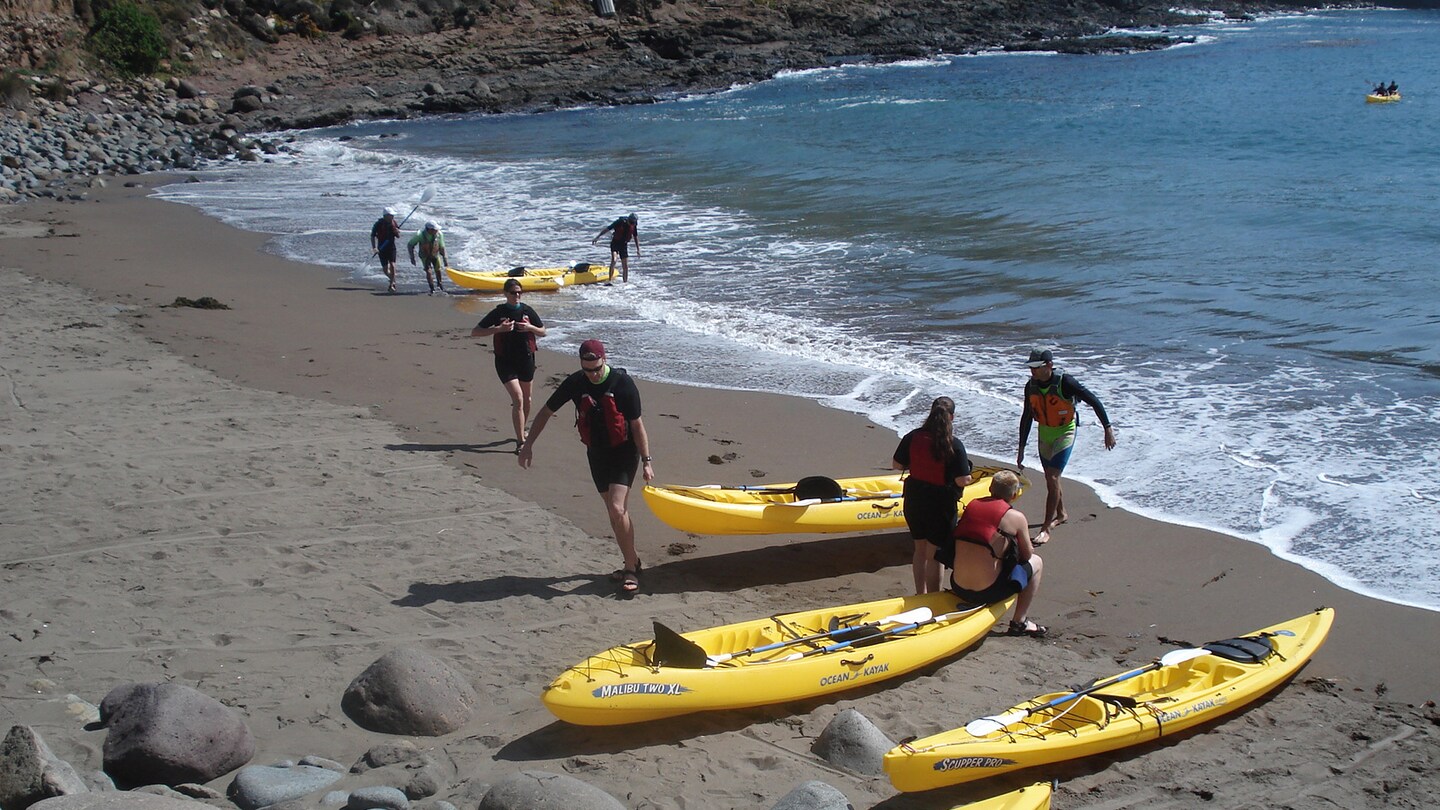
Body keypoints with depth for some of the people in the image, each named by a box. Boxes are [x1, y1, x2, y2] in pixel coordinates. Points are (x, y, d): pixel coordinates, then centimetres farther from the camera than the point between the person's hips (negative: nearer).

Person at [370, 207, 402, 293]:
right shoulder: (379, 224, -10)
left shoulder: (394, 223, 0)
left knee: (392, 265, -16)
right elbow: (372, 236, -7)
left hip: (392, 247, 1)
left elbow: (398, 236, 8)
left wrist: (397, 232, -16)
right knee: (385, 269, 0)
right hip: (382, 248, -1)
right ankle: (392, 279, 29)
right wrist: (374, 248, -19)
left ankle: (391, 284, -11)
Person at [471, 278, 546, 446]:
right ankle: (520, 441, -12)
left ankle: (522, 431, 40)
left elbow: (543, 332, 10)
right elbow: (474, 332, -9)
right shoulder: (498, 312, -7)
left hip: (526, 358, 4)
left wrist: (530, 327, -12)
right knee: (518, 399, -14)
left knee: (526, 399, 16)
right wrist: (498, 329, -21)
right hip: (505, 361, -4)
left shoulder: (527, 311, 1)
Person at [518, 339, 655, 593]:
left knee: (617, 510, -18)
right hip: (596, 454, 5)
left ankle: (630, 569, -10)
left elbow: (637, 425, -12)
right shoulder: (575, 383, -7)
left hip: (624, 452, -5)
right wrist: (528, 445, 1)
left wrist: (646, 461, -12)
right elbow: (546, 412, 4)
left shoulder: (622, 384, -17)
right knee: (616, 512, 12)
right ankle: (632, 563, 25)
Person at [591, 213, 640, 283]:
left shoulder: (634, 226, -6)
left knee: (625, 266, 3)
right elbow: (607, 229, -14)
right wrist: (597, 237, -15)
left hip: (624, 245, 4)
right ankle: (609, 280, -25)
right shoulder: (620, 222, -19)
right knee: (613, 260, -25)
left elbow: (636, 237, 9)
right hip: (615, 243, -4)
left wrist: (638, 249, 12)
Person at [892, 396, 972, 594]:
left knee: (920, 549, 21)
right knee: (935, 555, 6)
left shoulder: (912, 437, -6)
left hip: (913, 501, 5)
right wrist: (968, 475, 3)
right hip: (940, 505, -5)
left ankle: (920, 593, 33)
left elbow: (897, 465, 3)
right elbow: (962, 481, -19)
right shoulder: (954, 445, -18)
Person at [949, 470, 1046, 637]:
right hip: (988, 593, -5)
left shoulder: (971, 505, 5)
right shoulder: (1015, 517, -8)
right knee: (1036, 562, 18)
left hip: (958, 590, 6)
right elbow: (1027, 555, 5)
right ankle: (1019, 622, 18)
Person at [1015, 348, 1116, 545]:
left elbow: (1094, 401, -16)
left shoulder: (1064, 382, -23)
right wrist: (1021, 449, 9)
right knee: (1051, 478, 17)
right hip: (1044, 434, 6)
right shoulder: (1031, 387, -6)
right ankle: (1061, 514, 41)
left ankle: (1046, 528, -13)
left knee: (1052, 479, -15)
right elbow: (1026, 418, 7)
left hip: (1064, 433, -6)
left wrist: (1108, 429, -16)